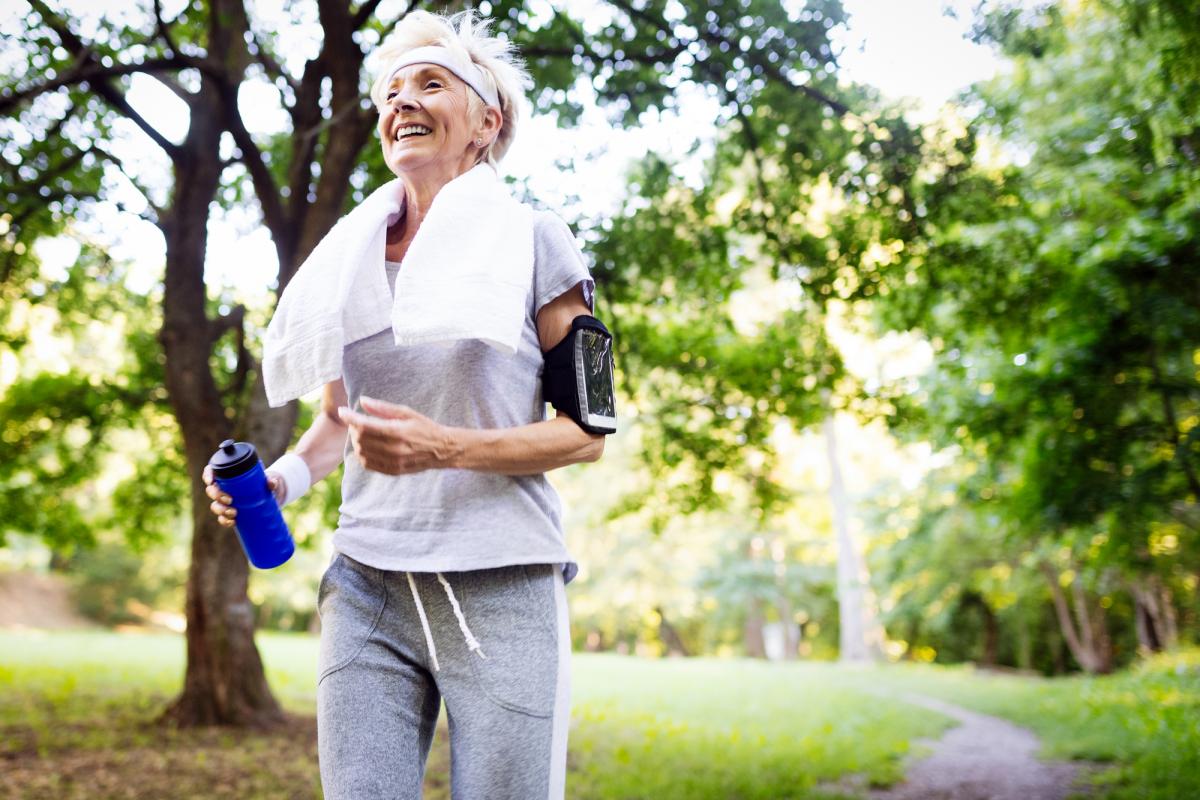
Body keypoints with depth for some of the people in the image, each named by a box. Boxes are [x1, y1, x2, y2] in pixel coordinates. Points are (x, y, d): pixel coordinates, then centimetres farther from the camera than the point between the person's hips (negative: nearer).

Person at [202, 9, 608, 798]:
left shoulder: (533, 242, 1)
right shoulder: (353, 257, 13)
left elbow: (586, 432, -1)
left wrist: (446, 449, -18)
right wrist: (279, 479, 0)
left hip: (500, 589, -3)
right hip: (366, 586, 4)